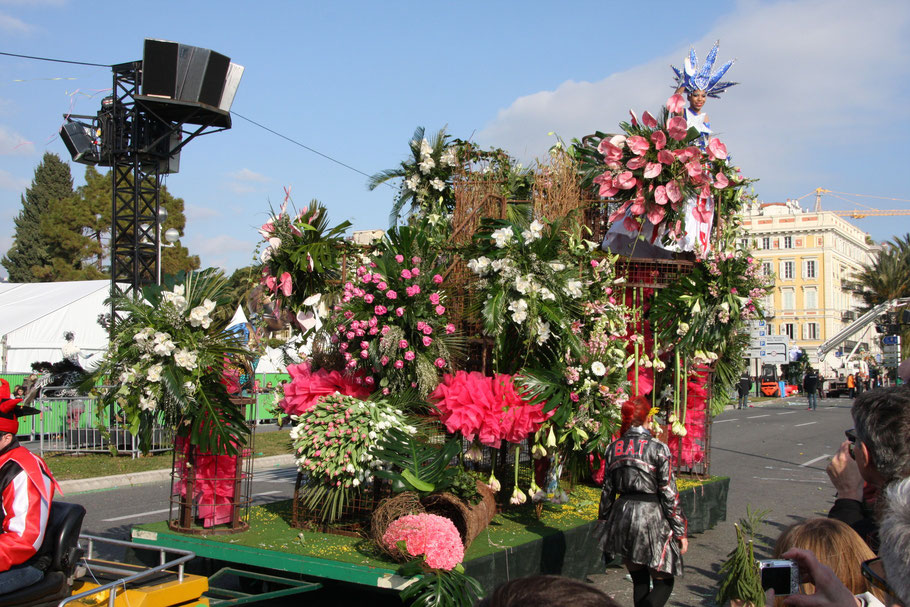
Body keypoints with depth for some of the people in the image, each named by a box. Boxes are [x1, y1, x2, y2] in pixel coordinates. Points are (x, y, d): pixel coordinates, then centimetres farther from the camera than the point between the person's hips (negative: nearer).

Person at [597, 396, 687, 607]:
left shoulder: (614, 448, 4)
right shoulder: (658, 449, -10)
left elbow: (607, 490, 9)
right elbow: (669, 494, -9)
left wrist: (604, 521, 21)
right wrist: (680, 532, -3)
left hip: (622, 517, 5)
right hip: (651, 517, -5)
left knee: (639, 581, 17)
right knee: (664, 582, 4)